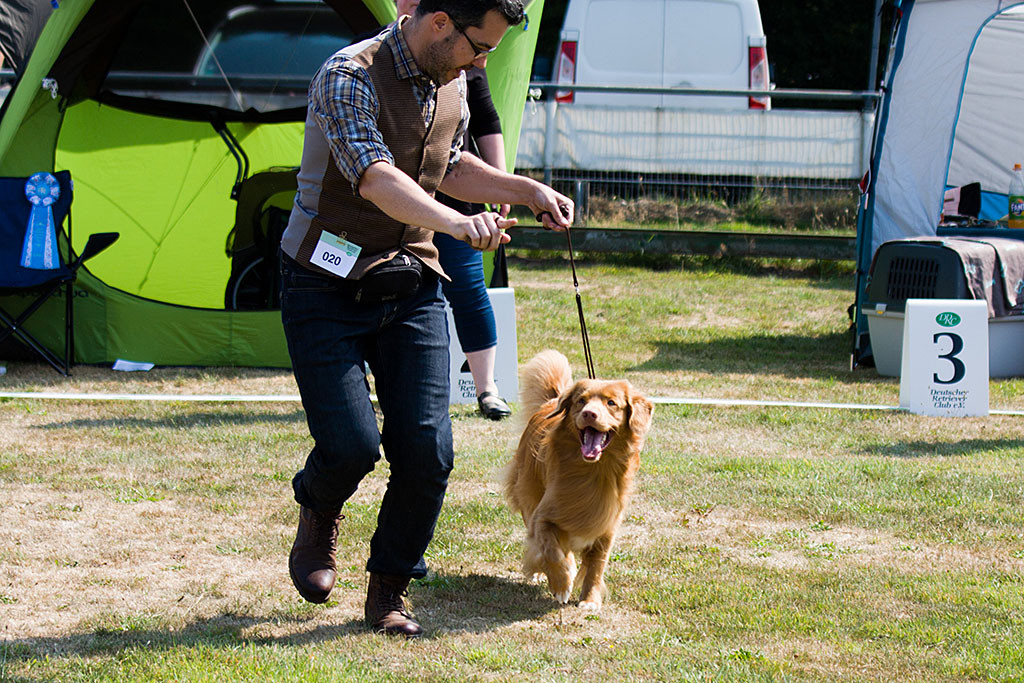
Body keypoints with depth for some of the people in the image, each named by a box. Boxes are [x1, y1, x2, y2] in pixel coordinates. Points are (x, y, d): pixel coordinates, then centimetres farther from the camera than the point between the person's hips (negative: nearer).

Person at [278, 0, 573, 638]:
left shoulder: (451, 84, 4)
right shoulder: (350, 76, -20)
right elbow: (375, 179, -35)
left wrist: (529, 190, 11)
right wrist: (458, 223, -49)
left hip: (411, 286, 6)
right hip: (327, 289, -6)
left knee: (428, 450, -6)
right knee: (352, 444, -16)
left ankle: (389, 591, 11)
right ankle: (319, 514, 20)